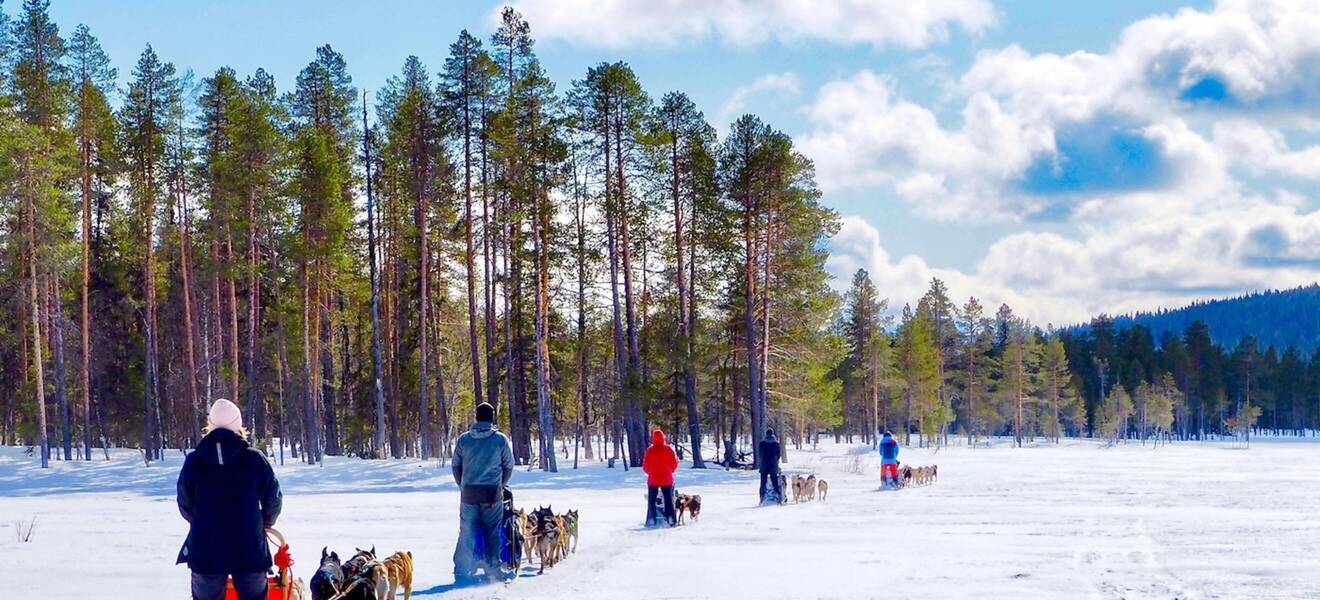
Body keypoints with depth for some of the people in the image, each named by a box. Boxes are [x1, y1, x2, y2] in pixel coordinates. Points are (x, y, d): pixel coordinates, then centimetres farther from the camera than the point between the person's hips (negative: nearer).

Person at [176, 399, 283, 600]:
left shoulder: (193, 461, -3)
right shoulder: (254, 459, -5)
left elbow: (185, 504, 5)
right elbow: (273, 499, 3)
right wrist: (265, 523, 24)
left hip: (205, 549, 1)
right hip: (249, 548, 0)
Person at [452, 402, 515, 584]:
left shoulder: (463, 439, 2)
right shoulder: (500, 440, -3)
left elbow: (455, 465, 8)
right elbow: (509, 466, 4)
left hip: (468, 492, 2)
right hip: (492, 493, -2)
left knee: (466, 533, 6)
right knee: (492, 533, 5)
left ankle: (461, 572, 4)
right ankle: (493, 569, 6)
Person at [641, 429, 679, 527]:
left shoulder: (650, 450, -6)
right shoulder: (669, 449, -5)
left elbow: (645, 466, -2)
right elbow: (675, 463, 0)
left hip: (653, 479, -1)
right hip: (667, 479, 1)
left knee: (651, 500, 9)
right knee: (669, 500, 8)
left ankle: (651, 520, 1)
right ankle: (671, 519, 1)